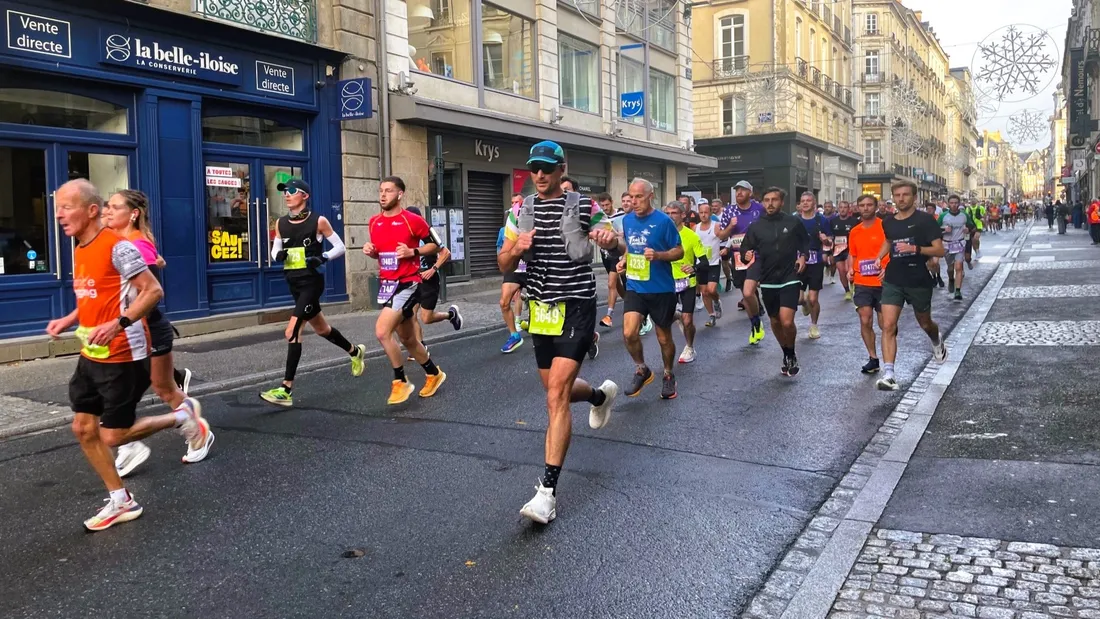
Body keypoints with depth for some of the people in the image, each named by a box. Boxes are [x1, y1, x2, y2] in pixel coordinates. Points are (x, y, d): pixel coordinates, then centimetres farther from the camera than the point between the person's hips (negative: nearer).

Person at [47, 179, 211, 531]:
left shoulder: (117, 246, -17)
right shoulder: (79, 251, 11)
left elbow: (153, 291, -20)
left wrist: (117, 324, -29)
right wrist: (68, 321, 9)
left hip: (122, 357, -9)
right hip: (91, 356, 9)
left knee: (113, 436, -3)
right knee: (83, 429, 8)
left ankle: (183, 417, 19)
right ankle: (121, 502, 20)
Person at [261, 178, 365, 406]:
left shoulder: (318, 221, -8)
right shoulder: (281, 223, 6)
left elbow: (340, 247, -2)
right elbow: (275, 250, 14)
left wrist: (322, 258, -18)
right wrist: (278, 255, -9)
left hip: (311, 281, -7)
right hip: (294, 283, 7)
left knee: (292, 331, -16)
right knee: (321, 328, 21)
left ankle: (286, 390, -13)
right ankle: (355, 352, 47)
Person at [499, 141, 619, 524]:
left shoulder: (582, 206, -4)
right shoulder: (522, 212, 6)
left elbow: (612, 243, 8)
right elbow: (504, 266, 5)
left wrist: (607, 237, -17)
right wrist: (516, 249, -18)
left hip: (576, 309, -5)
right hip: (541, 310, 5)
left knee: (556, 396, -16)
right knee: (557, 391, 18)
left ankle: (547, 491, -14)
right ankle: (601, 395, 54)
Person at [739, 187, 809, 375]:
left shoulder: (794, 222, -2)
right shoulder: (755, 226, 1)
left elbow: (806, 241, 12)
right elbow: (745, 249, 3)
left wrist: (803, 256, -5)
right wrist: (746, 256, -19)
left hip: (790, 279, -3)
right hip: (768, 281, 3)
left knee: (787, 322, -17)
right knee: (775, 322, 15)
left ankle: (791, 354, 10)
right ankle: (787, 355, 37)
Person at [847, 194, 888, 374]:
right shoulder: (854, 232, 8)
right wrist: (850, 269, 2)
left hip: (883, 283, -3)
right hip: (862, 283, 3)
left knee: (884, 324, 5)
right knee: (865, 321, -1)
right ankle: (873, 358, 12)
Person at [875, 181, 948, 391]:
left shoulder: (925, 220, -10)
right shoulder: (888, 222, 4)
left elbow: (939, 250, -13)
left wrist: (915, 249, -28)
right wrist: (879, 258, 10)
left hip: (919, 281, -3)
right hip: (893, 281, 3)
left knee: (925, 324, 18)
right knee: (888, 326, -13)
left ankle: (937, 343, 55)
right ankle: (888, 375, -16)